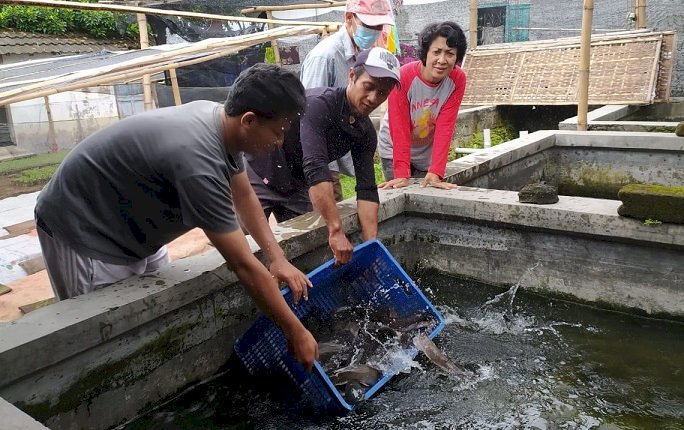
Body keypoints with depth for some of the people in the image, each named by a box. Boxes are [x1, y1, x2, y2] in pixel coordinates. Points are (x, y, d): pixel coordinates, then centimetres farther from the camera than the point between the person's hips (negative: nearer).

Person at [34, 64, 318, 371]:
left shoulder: (221, 119, -11)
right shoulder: (197, 159, -37)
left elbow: (244, 197, 4)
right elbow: (243, 265, -33)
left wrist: (278, 259, -6)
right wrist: (296, 333, -24)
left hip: (134, 229, 9)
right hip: (82, 231, -9)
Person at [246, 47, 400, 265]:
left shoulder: (366, 133, -6)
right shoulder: (318, 104, -30)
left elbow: (366, 189, -7)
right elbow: (315, 168, -39)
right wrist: (336, 231, -42)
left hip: (296, 185, 7)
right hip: (257, 175, -7)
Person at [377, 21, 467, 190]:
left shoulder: (457, 79, -19)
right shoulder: (403, 77, -27)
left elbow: (445, 127, -22)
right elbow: (399, 128, -26)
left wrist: (436, 172, -30)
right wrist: (402, 174, -31)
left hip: (429, 153, 2)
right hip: (395, 149, -2)